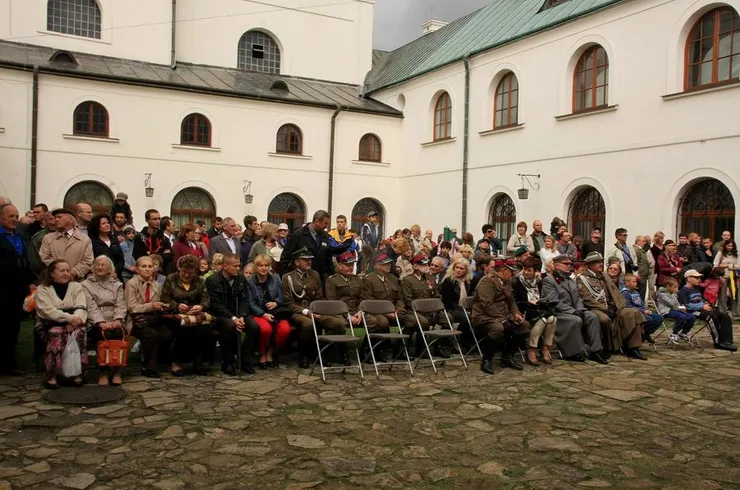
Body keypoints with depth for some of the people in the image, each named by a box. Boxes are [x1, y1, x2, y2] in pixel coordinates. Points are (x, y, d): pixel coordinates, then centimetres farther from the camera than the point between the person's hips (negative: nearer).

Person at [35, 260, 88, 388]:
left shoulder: (76, 286, 11)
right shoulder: (42, 289, 3)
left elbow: (81, 307, -3)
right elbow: (48, 310, -12)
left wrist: (75, 320, -24)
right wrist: (69, 318, -26)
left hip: (72, 323, 2)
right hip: (49, 325, -2)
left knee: (80, 331, -31)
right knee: (56, 333, -35)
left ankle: (79, 372, -23)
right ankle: (51, 375, -26)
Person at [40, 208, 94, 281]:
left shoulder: (85, 240, 7)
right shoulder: (47, 238, 11)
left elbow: (88, 261, -1)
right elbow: (45, 258, 1)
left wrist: (73, 272, -14)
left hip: (76, 281, -1)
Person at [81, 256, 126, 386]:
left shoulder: (117, 284, 20)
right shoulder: (86, 284, 12)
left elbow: (120, 305, 6)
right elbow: (91, 307, -3)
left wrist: (118, 319, -15)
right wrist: (101, 323, -20)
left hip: (114, 322, 2)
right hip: (96, 323, -2)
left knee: (119, 333, -31)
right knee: (105, 335, -33)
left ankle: (117, 370, -20)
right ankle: (104, 371, -22)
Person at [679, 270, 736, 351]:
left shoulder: (697, 289, 27)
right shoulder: (683, 291, -3)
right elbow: (687, 305, -15)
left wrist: (707, 305, 6)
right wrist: (702, 306, -16)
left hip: (703, 309, 9)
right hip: (693, 311, -9)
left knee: (726, 317, -11)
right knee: (712, 316, -36)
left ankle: (725, 342, -23)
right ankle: (718, 342, -32)